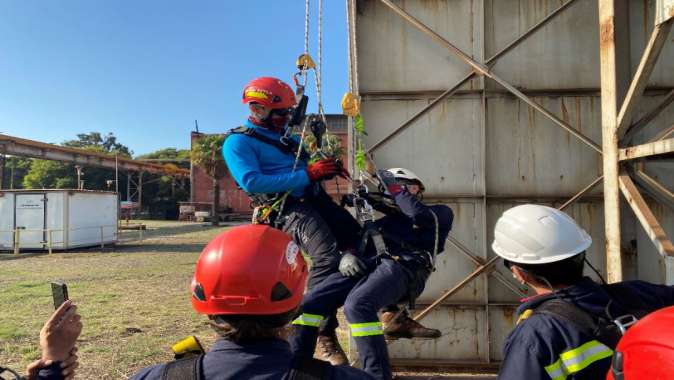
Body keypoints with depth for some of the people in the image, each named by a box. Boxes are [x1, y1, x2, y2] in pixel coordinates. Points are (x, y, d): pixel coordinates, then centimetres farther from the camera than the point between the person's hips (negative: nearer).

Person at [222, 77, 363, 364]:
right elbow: (251, 182, -18)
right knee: (328, 256, -29)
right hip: (288, 208, -9)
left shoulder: (285, 137, 25)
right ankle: (325, 337, -20)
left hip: (315, 199, 9)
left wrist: (328, 167, 5)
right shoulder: (238, 142, -2)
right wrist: (307, 175, -19)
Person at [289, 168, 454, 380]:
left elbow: (418, 214, -2)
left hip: (400, 267, -6)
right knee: (308, 304, -11)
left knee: (356, 305, -36)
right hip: (367, 266, 6)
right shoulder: (381, 222, 37)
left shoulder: (438, 214, 22)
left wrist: (397, 190, 13)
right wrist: (347, 257, 2)